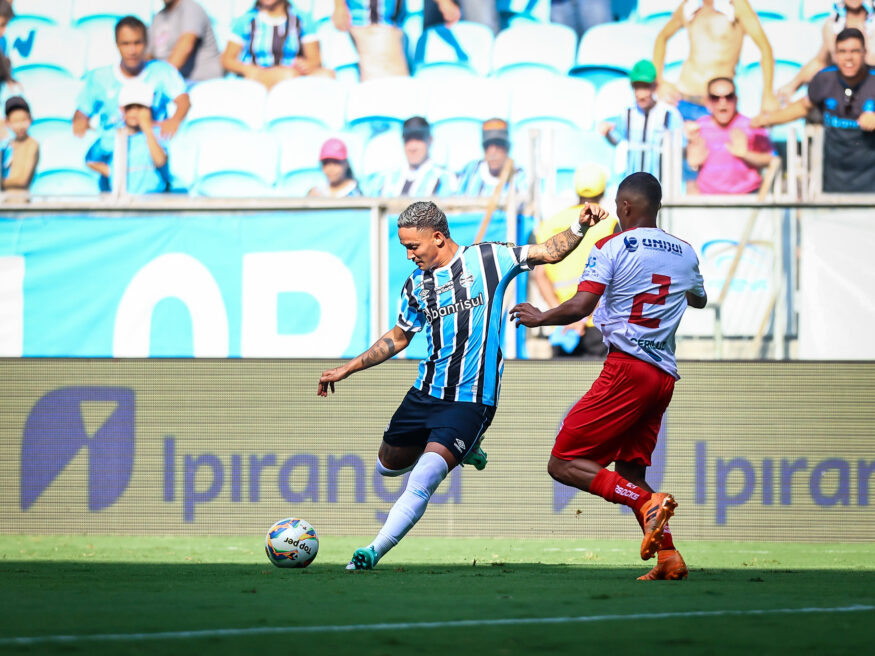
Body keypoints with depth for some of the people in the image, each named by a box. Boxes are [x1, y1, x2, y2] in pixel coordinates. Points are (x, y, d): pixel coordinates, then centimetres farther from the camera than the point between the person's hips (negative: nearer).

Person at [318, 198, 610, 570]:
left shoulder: (487, 259, -4)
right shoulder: (416, 285, 8)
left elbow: (549, 253, 0)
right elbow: (398, 337, 22)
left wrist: (578, 227, -18)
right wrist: (347, 369, 20)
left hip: (470, 402, -6)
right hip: (424, 395, 6)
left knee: (421, 483, -19)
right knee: (388, 466, 19)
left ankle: (373, 553, -19)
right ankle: (463, 450, 39)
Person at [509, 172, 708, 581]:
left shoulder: (613, 247, -4)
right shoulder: (684, 253, 16)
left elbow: (579, 307, -14)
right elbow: (699, 299, 37)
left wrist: (539, 318, 3)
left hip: (627, 367, -7)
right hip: (665, 376, 7)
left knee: (564, 464, -5)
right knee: (628, 472, 17)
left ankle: (648, 503, -22)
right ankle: (668, 557, 1)